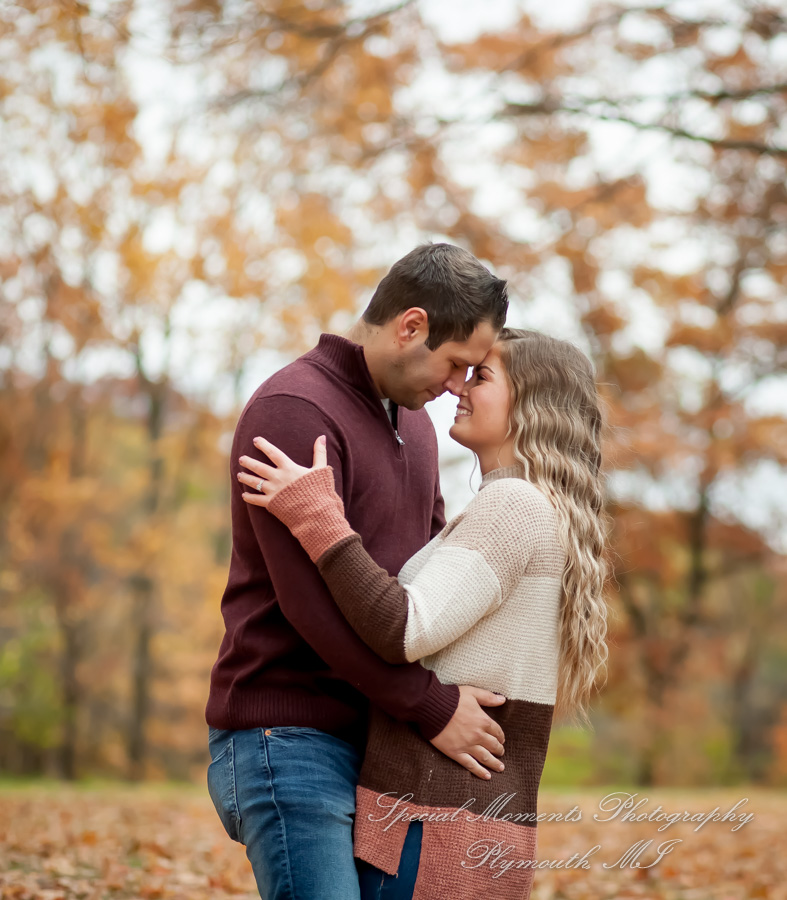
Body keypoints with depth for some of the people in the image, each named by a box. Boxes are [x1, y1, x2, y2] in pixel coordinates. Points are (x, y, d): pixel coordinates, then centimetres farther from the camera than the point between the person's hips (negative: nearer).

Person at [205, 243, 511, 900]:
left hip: (374, 744, 9)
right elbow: (314, 599, -20)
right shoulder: (293, 411, -14)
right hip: (287, 739, -8)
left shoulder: (414, 421, 16)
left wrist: (466, 685, 7)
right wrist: (433, 708, -15)